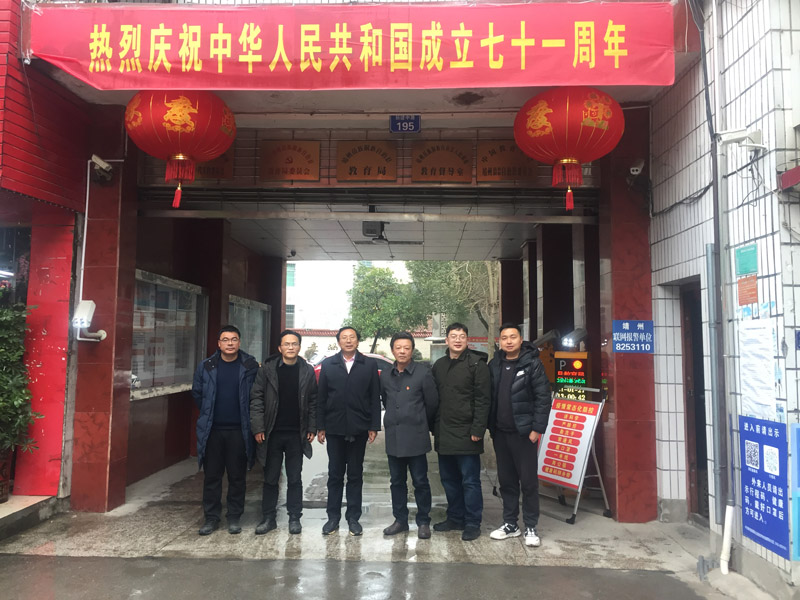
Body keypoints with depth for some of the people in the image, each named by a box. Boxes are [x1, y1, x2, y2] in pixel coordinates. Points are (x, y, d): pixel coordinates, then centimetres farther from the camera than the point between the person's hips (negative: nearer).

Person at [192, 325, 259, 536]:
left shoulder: (250, 367, -4)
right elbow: (197, 393, 14)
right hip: (212, 429, 2)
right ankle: (211, 517, 20)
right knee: (212, 475, 9)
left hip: (239, 430, -2)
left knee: (237, 476, 7)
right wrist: (209, 413, 12)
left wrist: (247, 418, 2)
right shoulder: (206, 367, 3)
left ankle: (234, 518, 19)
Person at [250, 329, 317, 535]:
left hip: (297, 434, 0)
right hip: (272, 433, 0)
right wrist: (258, 428, -8)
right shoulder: (267, 368, -1)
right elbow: (256, 398, -3)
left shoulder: (307, 371, 3)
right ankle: (268, 518, 21)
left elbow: (313, 401, 5)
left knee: (294, 478, 9)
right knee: (270, 478, 9)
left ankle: (294, 518, 20)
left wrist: (312, 428, -1)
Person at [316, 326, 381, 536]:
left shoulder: (369, 365, 2)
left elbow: (375, 398, 1)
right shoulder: (328, 364, 5)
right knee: (335, 474, 9)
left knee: (355, 475, 9)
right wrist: (320, 426, 0)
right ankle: (333, 517, 20)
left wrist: (374, 426, -4)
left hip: (358, 429, 0)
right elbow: (321, 397, 4)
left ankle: (353, 518, 19)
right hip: (334, 428, 1)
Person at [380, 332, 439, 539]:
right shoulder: (385, 375, 7)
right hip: (393, 437, 4)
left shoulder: (423, 373, -6)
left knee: (420, 481, 3)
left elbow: (432, 403, 0)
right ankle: (400, 520, 25)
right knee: (397, 481, 13)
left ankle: (423, 522, 16)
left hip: (416, 437, -4)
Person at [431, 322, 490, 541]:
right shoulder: (439, 365, 12)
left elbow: (482, 399, -12)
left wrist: (478, 430, -17)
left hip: (466, 433, -6)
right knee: (449, 479, 15)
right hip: (444, 433, 7)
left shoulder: (477, 364, -8)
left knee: (470, 480, 2)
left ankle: (472, 523, 15)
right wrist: (434, 427, 11)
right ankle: (455, 518, 30)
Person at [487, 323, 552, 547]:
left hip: (524, 432, -4)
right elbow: (489, 397, 9)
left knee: (528, 481, 3)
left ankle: (530, 528, 15)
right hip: (500, 432, 5)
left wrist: (537, 428, -14)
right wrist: (490, 426, 5)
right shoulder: (494, 365, 6)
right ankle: (510, 524, 25)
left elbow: (543, 398, -10)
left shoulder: (532, 364, -8)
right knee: (506, 480, 13)